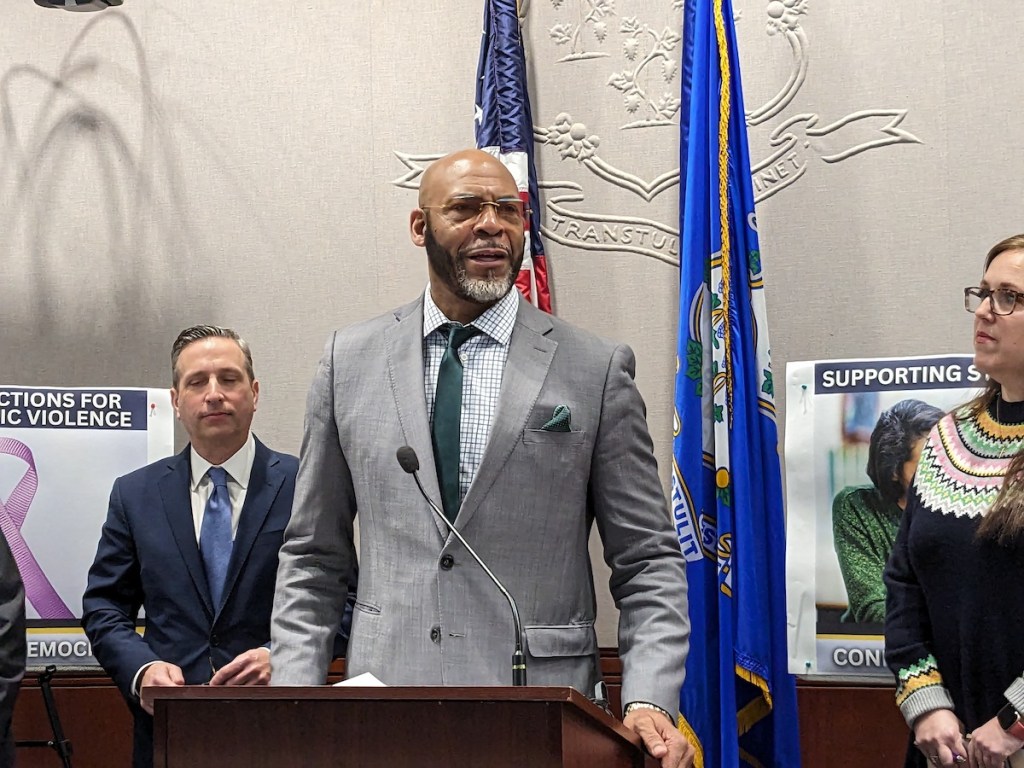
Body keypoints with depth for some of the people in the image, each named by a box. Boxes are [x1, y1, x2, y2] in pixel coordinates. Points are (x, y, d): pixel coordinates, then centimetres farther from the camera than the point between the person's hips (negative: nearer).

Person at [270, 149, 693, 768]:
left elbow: (648, 561, 1)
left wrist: (650, 703, -13)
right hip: (383, 705, 2)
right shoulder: (350, 361, 6)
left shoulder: (596, 369, 0)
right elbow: (314, 556, 10)